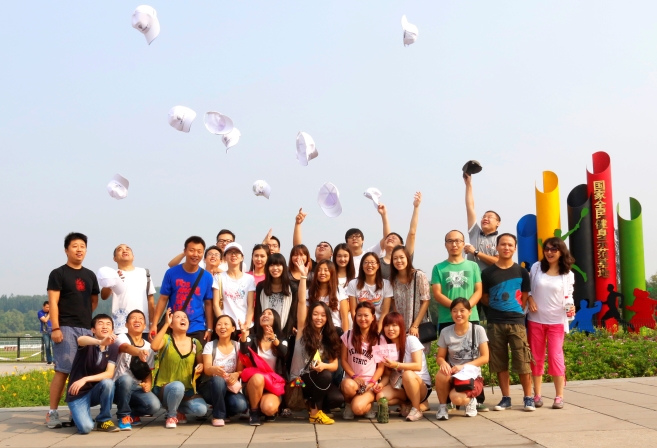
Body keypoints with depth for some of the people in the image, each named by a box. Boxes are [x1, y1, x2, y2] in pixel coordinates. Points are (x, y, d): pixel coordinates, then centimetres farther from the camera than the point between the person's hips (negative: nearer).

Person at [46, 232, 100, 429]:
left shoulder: (90, 275, 17)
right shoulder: (58, 274, 0)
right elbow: (53, 302, -7)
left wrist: (84, 315, 8)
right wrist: (55, 327, -15)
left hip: (86, 329, 6)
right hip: (65, 328, -5)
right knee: (63, 370, -11)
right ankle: (52, 412, -6)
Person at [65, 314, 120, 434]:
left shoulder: (113, 348, -3)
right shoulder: (88, 343, -15)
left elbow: (109, 374, -14)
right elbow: (80, 340, -42)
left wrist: (85, 379, -28)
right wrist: (101, 342, -62)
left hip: (95, 391, 4)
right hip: (77, 393, -4)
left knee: (108, 383, -30)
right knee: (85, 428, -25)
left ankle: (103, 421, -8)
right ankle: (76, 414, 11)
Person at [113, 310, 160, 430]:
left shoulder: (148, 347, 8)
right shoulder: (122, 338, -8)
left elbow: (148, 371, 11)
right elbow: (126, 347, -32)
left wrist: (148, 384, -12)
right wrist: (139, 352, -55)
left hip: (137, 388, 4)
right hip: (119, 386, -3)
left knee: (154, 405, -25)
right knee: (126, 379, -38)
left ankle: (132, 413, 10)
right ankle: (123, 416, -14)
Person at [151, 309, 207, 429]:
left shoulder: (195, 343, 6)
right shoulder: (166, 339, -5)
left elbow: (201, 363, 15)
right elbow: (154, 346, -28)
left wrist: (201, 366, -10)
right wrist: (166, 324, -26)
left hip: (187, 390, 4)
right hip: (164, 389, -4)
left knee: (201, 409, -24)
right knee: (178, 386, -39)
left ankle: (178, 410, 10)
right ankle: (171, 416, -9)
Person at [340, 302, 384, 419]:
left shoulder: (379, 340, 3)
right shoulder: (348, 336, 6)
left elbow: (381, 366, 3)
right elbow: (343, 360, 3)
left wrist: (372, 382, -13)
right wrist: (354, 376, -12)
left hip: (370, 384, -1)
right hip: (352, 379, 1)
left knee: (358, 408, -31)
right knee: (349, 385, -39)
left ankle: (367, 405, 9)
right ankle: (348, 404, -3)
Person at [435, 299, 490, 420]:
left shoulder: (478, 330, -6)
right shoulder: (445, 332, 0)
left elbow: (485, 357, -8)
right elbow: (440, 357, 4)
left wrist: (464, 366, -20)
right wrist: (443, 363, -22)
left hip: (473, 376, -2)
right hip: (453, 375, 2)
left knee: (456, 398, -34)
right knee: (441, 375, -36)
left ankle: (470, 401, 5)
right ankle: (442, 406, -7)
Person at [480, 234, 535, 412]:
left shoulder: (521, 272, 4)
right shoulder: (487, 273, 4)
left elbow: (524, 298, 9)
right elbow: (484, 297, 10)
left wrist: (514, 310, 3)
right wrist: (498, 308, 5)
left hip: (517, 322, -1)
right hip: (495, 323, 1)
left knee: (523, 361, -3)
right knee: (499, 362, 6)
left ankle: (528, 397, 8)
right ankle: (506, 398, 16)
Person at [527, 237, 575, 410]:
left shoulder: (567, 274, 1)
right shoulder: (536, 267, 3)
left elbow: (568, 297, 4)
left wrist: (570, 306, -16)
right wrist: (530, 299, -9)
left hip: (556, 321, -2)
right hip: (535, 319, 2)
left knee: (555, 357, -7)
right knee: (536, 358, 6)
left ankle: (559, 396, 0)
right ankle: (537, 395, 12)